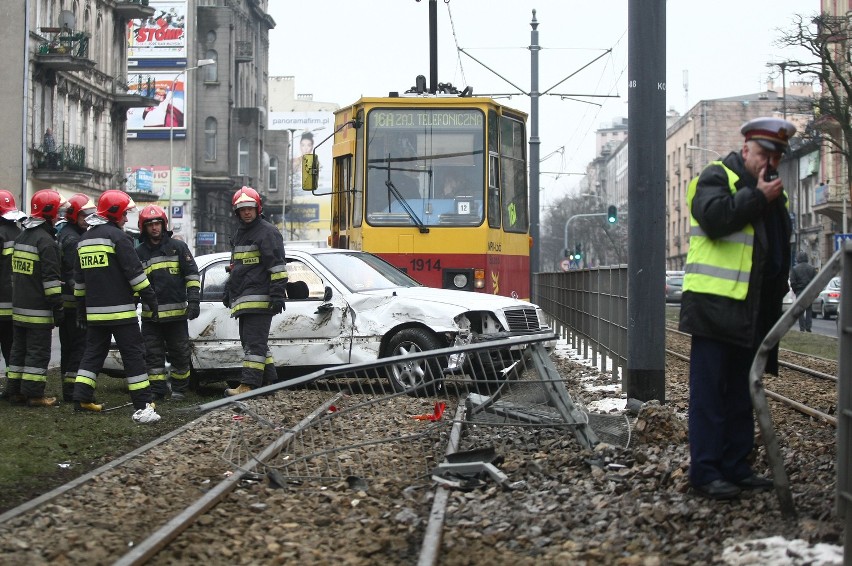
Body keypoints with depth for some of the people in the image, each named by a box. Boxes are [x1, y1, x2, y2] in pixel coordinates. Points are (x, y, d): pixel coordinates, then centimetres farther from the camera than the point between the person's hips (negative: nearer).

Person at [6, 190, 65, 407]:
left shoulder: (21, 236, 13)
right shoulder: (45, 240, -15)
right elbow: (50, 277, -18)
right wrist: (57, 307, -15)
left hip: (19, 307, 8)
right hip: (39, 309, -8)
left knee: (19, 349, 14)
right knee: (38, 352, -4)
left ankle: (15, 391, 17)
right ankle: (34, 394, -3)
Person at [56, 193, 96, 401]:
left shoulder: (64, 235, 19)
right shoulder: (73, 239, -14)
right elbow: (75, 274, -21)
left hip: (65, 300, 11)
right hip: (74, 301, -11)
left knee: (68, 345, 14)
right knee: (80, 345, -8)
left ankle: (68, 388, 20)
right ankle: (72, 390, -10)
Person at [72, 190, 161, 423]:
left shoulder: (84, 239, 16)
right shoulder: (116, 236, -9)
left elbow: (79, 278, 20)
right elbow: (134, 271, -14)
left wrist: (81, 308, 26)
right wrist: (150, 298, -9)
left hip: (95, 311, 7)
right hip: (120, 310, -7)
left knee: (93, 352, 17)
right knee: (133, 355, -6)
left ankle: (82, 398, 11)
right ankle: (143, 406, -10)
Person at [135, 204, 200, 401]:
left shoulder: (178, 247, 4)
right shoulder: (139, 253, 9)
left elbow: (192, 274, 2)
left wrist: (193, 300, -7)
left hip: (176, 312, -2)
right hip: (150, 315, 2)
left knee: (179, 353, 5)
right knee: (153, 354, 1)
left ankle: (179, 389, 15)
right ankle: (157, 390, 6)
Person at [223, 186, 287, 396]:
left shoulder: (267, 232, -5)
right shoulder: (239, 235, 23)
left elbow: (277, 266, -12)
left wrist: (277, 294, -18)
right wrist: (229, 291, 31)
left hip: (260, 299, -10)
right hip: (243, 300, 10)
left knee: (254, 342, -13)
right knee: (250, 341, 11)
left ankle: (248, 385, -18)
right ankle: (270, 380, 17)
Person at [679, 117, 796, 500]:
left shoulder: (773, 194, 19)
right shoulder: (717, 177, -5)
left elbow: (778, 248, 28)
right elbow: (714, 217, -24)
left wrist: (779, 290, 17)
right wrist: (756, 196, -16)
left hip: (751, 311, 8)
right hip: (714, 306, -8)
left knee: (741, 393, 13)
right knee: (709, 392, -5)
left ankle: (736, 466, 20)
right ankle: (704, 472, -3)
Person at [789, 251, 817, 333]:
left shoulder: (795, 269, -6)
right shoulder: (812, 268, 0)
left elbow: (792, 282, -6)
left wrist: (795, 291, 7)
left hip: (799, 291, -2)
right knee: (809, 310, 8)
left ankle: (802, 327, -1)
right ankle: (808, 327, 3)